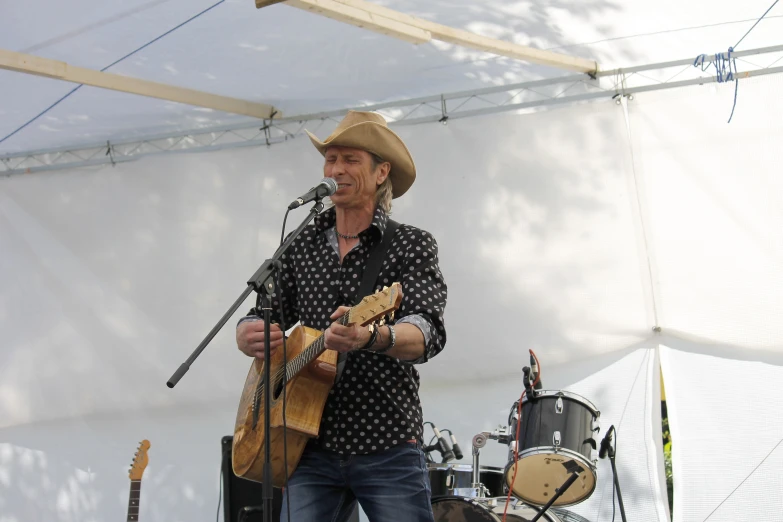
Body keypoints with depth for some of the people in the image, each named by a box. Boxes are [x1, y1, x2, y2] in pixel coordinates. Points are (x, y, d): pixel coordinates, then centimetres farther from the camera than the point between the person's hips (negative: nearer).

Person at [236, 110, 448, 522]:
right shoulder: (301, 246, 12)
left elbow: (427, 333, -17)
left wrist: (370, 337, -39)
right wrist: (249, 336, -13)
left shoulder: (412, 245, -2)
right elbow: (260, 317, 13)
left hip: (388, 451, -3)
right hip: (314, 447, 3)